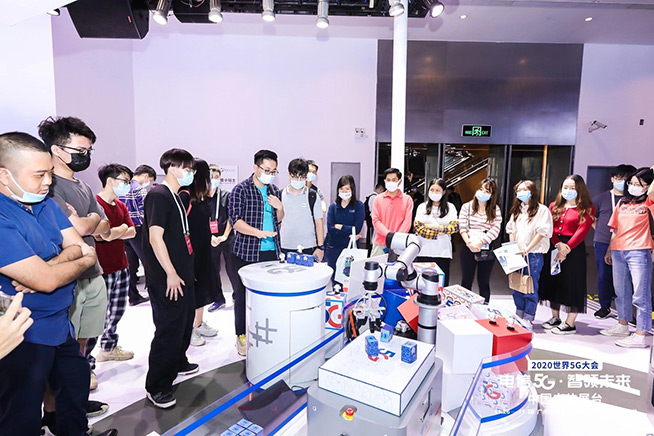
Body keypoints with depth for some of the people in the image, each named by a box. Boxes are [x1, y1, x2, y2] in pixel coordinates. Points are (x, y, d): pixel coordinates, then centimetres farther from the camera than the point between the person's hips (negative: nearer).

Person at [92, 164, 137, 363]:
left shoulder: (121, 206, 13)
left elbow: (132, 232, 3)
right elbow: (102, 234, -23)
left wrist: (112, 233, -12)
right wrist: (122, 228, -11)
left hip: (121, 267, 8)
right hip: (103, 269, -8)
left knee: (117, 311, 19)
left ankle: (109, 347, 37)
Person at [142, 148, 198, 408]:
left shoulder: (176, 197, 13)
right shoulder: (158, 195, -15)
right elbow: (155, 237, -22)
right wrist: (171, 274, -21)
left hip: (183, 276, 10)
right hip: (167, 280, -10)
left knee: (185, 323, 22)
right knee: (168, 330, 0)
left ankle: (178, 363, 43)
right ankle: (157, 387, 16)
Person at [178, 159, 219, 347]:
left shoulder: (202, 196, 9)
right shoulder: (185, 195, -16)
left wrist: (210, 238, 13)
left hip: (203, 249, 9)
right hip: (190, 251, -9)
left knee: (202, 287, 17)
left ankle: (199, 324, 32)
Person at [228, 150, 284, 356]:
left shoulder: (274, 190, 12)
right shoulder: (241, 190, -6)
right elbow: (235, 220, -15)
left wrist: (280, 207, -2)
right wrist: (258, 232, -29)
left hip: (271, 251, 5)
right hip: (247, 252, -5)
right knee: (243, 294, 5)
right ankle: (242, 335, 21)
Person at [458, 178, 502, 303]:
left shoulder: (495, 210, 3)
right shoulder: (467, 207, 3)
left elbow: (495, 230, -6)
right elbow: (462, 227, -5)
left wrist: (479, 243, -15)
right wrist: (469, 243, -18)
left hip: (486, 249, 0)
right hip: (468, 248, 0)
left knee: (484, 282, 9)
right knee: (466, 280, 9)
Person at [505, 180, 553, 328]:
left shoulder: (542, 210, -3)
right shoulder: (517, 210, 15)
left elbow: (542, 232, -10)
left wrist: (527, 249, -14)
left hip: (533, 255, -6)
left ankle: (528, 319, 8)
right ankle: (518, 316, 23)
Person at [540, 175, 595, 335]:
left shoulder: (587, 209, -1)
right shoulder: (554, 206, 11)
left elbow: (582, 231, -12)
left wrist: (567, 248, -21)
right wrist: (558, 244, -15)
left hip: (574, 248, -5)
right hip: (553, 246, 5)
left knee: (572, 284, -1)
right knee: (553, 281, 11)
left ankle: (570, 324, 9)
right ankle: (555, 318, 26)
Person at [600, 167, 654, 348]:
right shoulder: (623, 202, 15)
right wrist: (609, 250, 17)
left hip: (639, 252, -6)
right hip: (618, 251, 6)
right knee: (621, 291, 16)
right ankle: (622, 325, 30)